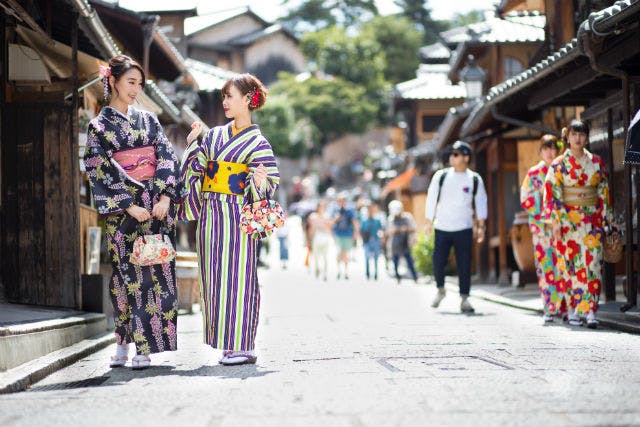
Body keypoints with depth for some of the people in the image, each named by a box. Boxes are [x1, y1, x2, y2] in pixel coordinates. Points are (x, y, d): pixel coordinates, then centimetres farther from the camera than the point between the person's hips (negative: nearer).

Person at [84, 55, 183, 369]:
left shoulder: (149, 121, 14)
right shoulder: (99, 127, 3)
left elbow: (167, 159, 6)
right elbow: (102, 172, -5)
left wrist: (165, 196, -9)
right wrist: (130, 206, -14)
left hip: (158, 205, 3)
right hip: (123, 210, -3)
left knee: (158, 271, -2)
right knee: (130, 272, -5)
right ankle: (129, 346, 1)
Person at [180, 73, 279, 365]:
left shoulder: (256, 141, -3)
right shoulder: (215, 135, 15)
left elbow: (271, 181, -7)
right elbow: (197, 169, 18)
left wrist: (259, 182, -27)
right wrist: (193, 142, 9)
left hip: (236, 215, -6)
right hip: (209, 214, 6)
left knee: (235, 275, -8)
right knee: (215, 277, 5)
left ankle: (242, 347, -4)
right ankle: (227, 344, 11)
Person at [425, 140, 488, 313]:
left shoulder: (475, 179, 2)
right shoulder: (441, 176, 2)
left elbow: (481, 202, 6)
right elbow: (431, 198, 7)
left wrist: (481, 226, 0)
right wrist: (429, 221, 5)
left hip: (464, 229, -1)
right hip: (442, 228, 1)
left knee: (464, 265, -4)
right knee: (438, 261, -2)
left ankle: (464, 299, 5)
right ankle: (440, 290, 24)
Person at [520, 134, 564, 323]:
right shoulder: (534, 173, 8)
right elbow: (526, 200, 6)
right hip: (542, 225, 0)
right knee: (546, 264, -3)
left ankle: (566, 307, -1)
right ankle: (550, 309, 0)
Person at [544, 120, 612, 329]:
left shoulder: (597, 163, 8)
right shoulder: (559, 164, 1)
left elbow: (604, 193, 11)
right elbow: (552, 193, -2)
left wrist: (605, 220, 8)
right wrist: (556, 220, -9)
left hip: (592, 219, 2)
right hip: (568, 219, -1)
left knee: (592, 264, -6)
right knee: (571, 264, -1)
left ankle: (590, 311, -9)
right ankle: (573, 310, 6)